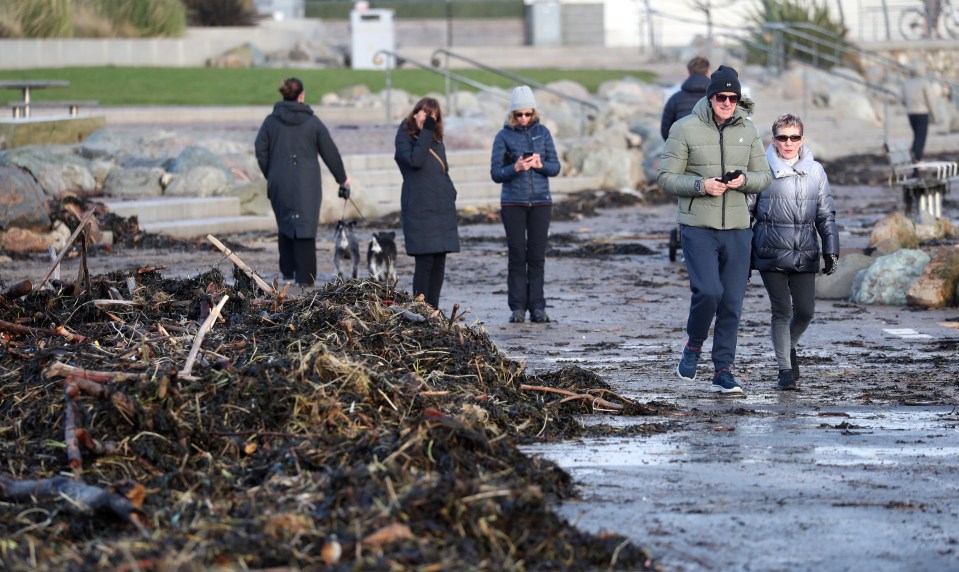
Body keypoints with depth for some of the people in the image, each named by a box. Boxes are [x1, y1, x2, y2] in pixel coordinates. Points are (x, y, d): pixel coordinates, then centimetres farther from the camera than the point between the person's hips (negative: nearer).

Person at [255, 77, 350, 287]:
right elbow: (330, 152, 5)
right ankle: (305, 277, -6)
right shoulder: (313, 122, -1)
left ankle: (287, 270, 18)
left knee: (284, 225, 16)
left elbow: (260, 150, 1)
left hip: (279, 183, 2)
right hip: (306, 184, -2)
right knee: (305, 227, -2)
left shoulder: (271, 121, 2)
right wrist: (342, 178, 18)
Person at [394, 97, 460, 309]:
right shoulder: (405, 137, -1)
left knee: (439, 263, 6)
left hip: (442, 210, 7)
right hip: (419, 210, -7)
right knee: (425, 261, -12)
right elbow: (415, 160, -19)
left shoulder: (436, 140, 20)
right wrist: (425, 133, -15)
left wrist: (450, 195, 12)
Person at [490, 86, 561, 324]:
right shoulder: (504, 136, 0)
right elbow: (496, 173, -2)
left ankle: (537, 308, 2)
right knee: (517, 255, -3)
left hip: (540, 201, 2)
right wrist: (516, 167, -20)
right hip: (513, 203, -2)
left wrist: (540, 165, -13)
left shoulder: (542, 132, 7)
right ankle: (517, 308, 0)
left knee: (537, 255, 0)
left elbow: (555, 167, 8)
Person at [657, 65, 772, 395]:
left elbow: (764, 176, 12)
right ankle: (694, 346, 11)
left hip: (737, 230, 4)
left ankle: (723, 372, 11)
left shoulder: (747, 131, 8)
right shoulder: (685, 129, -3)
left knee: (732, 303, 3)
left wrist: (744, 180, -10)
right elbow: (667, 178, -3)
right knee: (708, 291, -18)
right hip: (698, 228, -4)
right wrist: (701, 185, -19)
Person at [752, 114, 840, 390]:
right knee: (781, 310, -2)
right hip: (771, 252, -3)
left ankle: (789, 346, 34)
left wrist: (831, 250, 4)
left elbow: (826, 215, 11)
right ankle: (785, 369, 8)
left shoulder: (815, 171, 7)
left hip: (804, 254, 3)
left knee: (805, 311, 4)